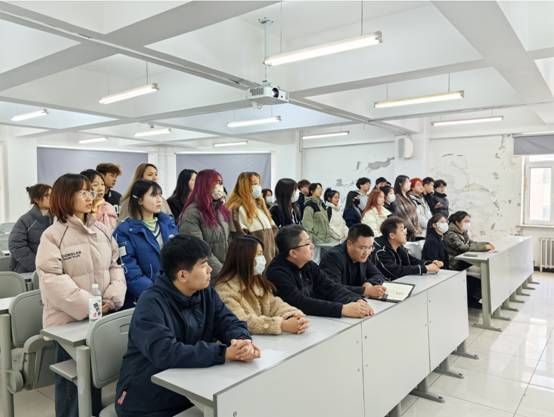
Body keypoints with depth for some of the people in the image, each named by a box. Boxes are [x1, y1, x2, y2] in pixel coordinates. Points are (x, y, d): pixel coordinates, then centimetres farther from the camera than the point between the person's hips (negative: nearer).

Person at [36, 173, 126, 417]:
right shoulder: (52, 235, -9)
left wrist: (112, 299, -8)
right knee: (72, 380, 9)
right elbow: (52, 280, -18)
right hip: (70, 320, -5)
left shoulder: (101, 230, 8)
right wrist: (89, 306, -21)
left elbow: (115, 266, 8)